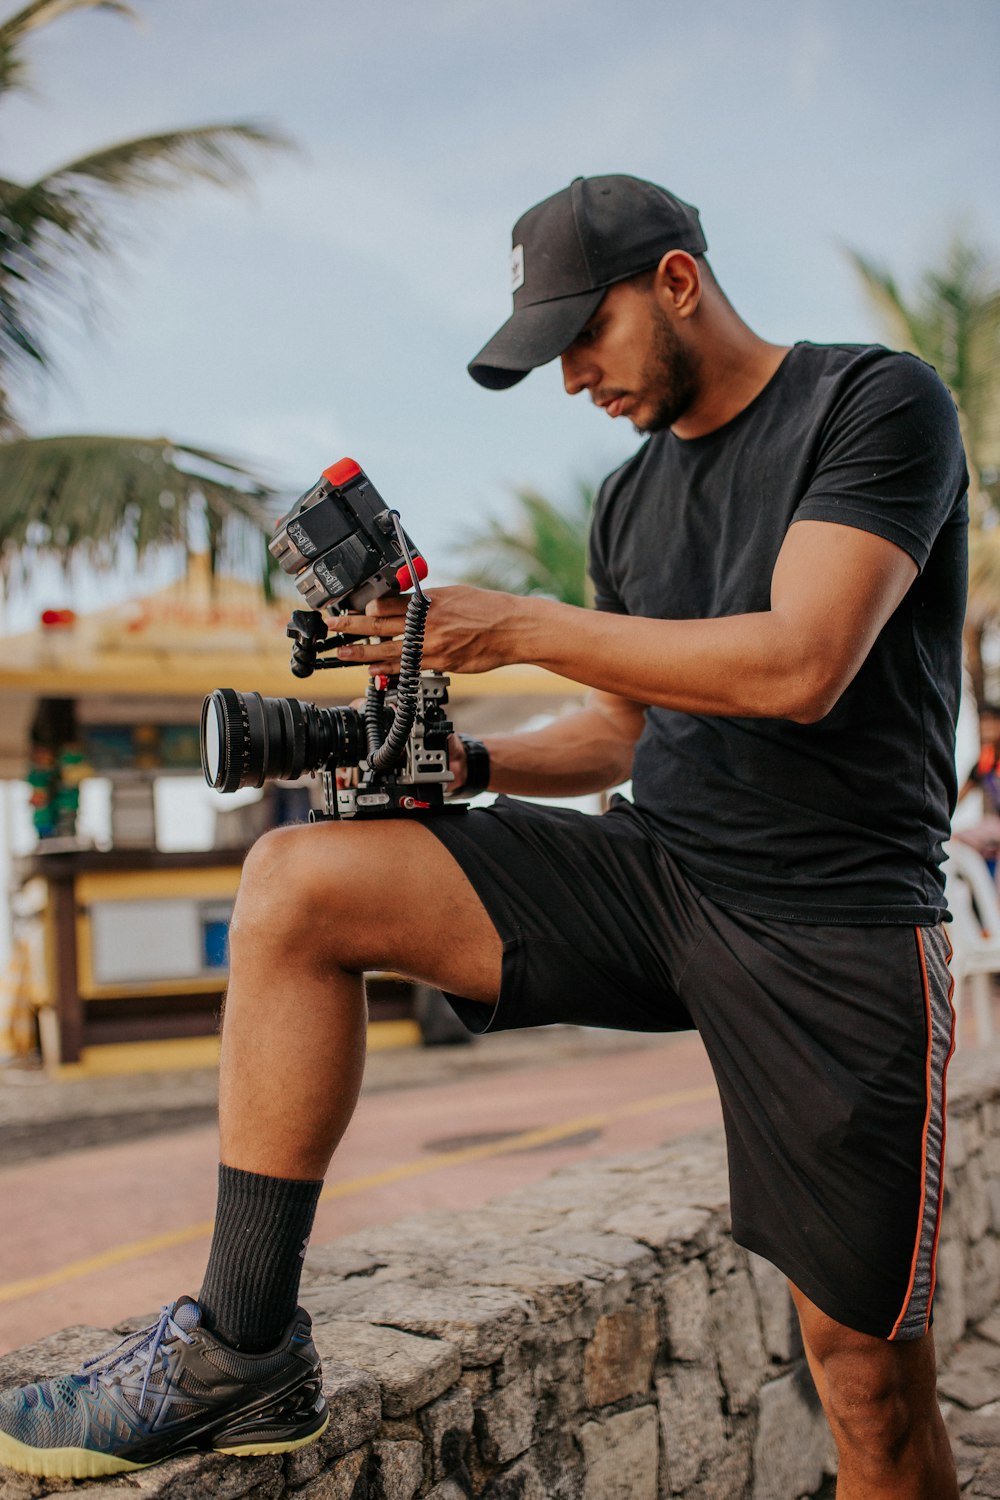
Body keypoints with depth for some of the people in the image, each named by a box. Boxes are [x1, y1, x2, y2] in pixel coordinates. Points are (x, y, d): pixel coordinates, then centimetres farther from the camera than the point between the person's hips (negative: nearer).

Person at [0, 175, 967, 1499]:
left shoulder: (877, 402, -6)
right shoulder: (632, 497, 15)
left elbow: (799, 667, -20)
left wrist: (520, 625, -15)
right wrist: (467, 764, 1)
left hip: (830, 924, -5)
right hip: (653, 873, 6)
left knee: (871, 1384, -2)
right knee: (294, 881, -12)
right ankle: (242, 1358, -6)